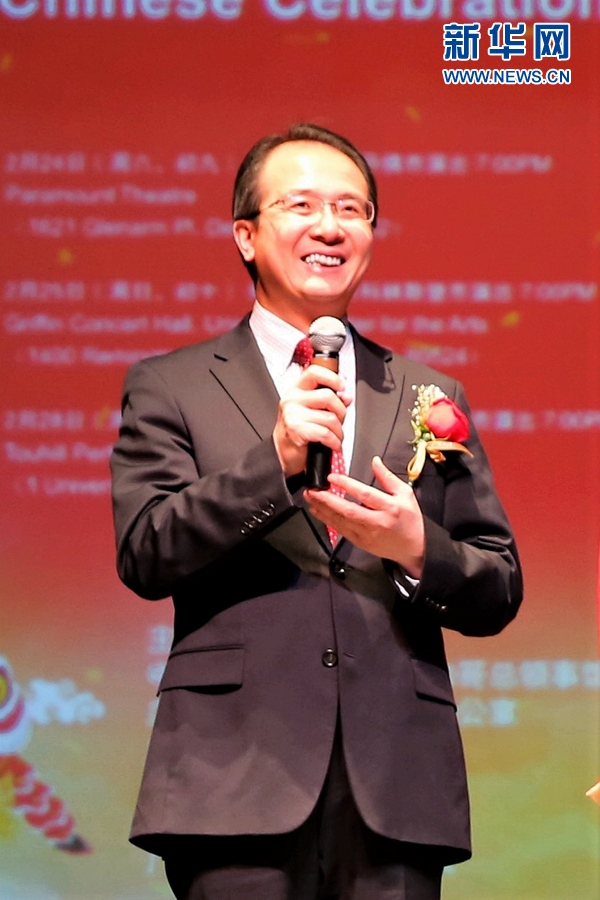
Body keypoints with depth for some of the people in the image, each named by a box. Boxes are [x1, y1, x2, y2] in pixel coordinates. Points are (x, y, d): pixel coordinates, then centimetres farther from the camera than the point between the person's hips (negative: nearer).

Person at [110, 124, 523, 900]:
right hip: (239, 780, -2)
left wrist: (419, 551, -6)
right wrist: (273, 459, -14)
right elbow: (144, 557, -3)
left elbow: (500, 593, 16)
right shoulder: (170, 388, 10)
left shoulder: (430, 399, 18)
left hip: (397, 787, 2)